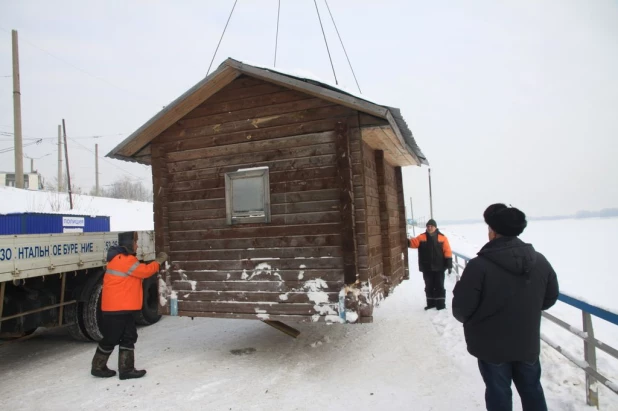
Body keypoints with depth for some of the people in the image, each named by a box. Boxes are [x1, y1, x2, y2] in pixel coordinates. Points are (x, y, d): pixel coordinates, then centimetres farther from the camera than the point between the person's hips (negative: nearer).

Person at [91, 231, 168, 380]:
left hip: (123, 308, 10)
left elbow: (139, 272, 15)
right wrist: (159, 261, -2)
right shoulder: (124, 260, -20)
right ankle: (98, 367, 22)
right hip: (116, 308, -10)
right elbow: (145, 270, -17)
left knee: (129, 337, 10)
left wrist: (156, 263, 6)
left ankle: (126, 369, 14)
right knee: (111, 339, 5)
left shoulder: (123, 258, 14)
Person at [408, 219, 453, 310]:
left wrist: (449, 265, -7)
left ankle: (440, 304, 15)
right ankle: (431, 303, 24)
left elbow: (447, 252, -3)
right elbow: (414, 242, -15)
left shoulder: (442, 238, -2)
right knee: (429, 286, 12)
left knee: (439, 286, 5)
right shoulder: (422, 237, 2)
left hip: (439, 267, -2)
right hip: (427, 268, 2)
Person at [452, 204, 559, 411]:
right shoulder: (540, 261, -6)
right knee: (531, 389, 24)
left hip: (492, 346, -4)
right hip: (527, 343, 5)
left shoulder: (479, 265, -25)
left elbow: (461, 311, -21)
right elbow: (549, 299, 8)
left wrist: (460, 289, 1)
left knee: (499, 393, 14)